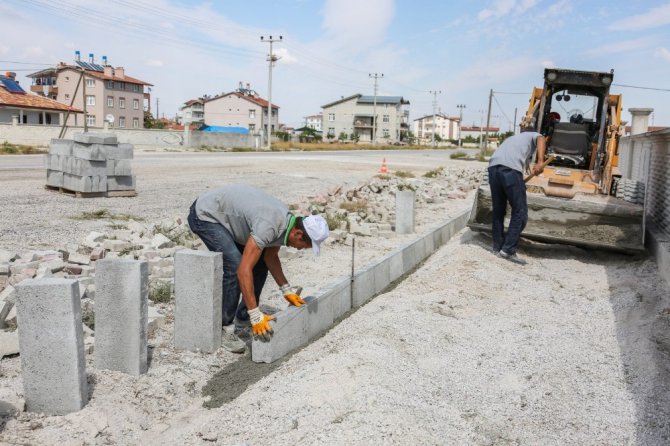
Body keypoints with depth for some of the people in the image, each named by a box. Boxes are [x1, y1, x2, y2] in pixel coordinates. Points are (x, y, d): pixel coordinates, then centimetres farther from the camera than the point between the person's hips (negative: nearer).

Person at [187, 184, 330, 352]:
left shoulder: (286, 219, -6)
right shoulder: (268, 226, -35)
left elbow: (270, 256, 8)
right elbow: (243, 270, -37)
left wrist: (287, 290, 2)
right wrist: (256, 316, -36)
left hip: (226, 216, 9)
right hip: (204, 215, -9)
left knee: (261, 262, 7)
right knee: (233, 265, -24)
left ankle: (244, 315, 20)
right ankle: (223, 329, -9)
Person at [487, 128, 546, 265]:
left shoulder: (512, 138, 42)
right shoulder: (533, 135, 26)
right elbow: (541, 139, 0)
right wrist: (540, 162, -15)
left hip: (493, 166, 6)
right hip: (510, 168, -6)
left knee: (498, 210, 17)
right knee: (520, 212, 3)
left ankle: (498, 247, 24)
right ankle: (508, 250, 2)